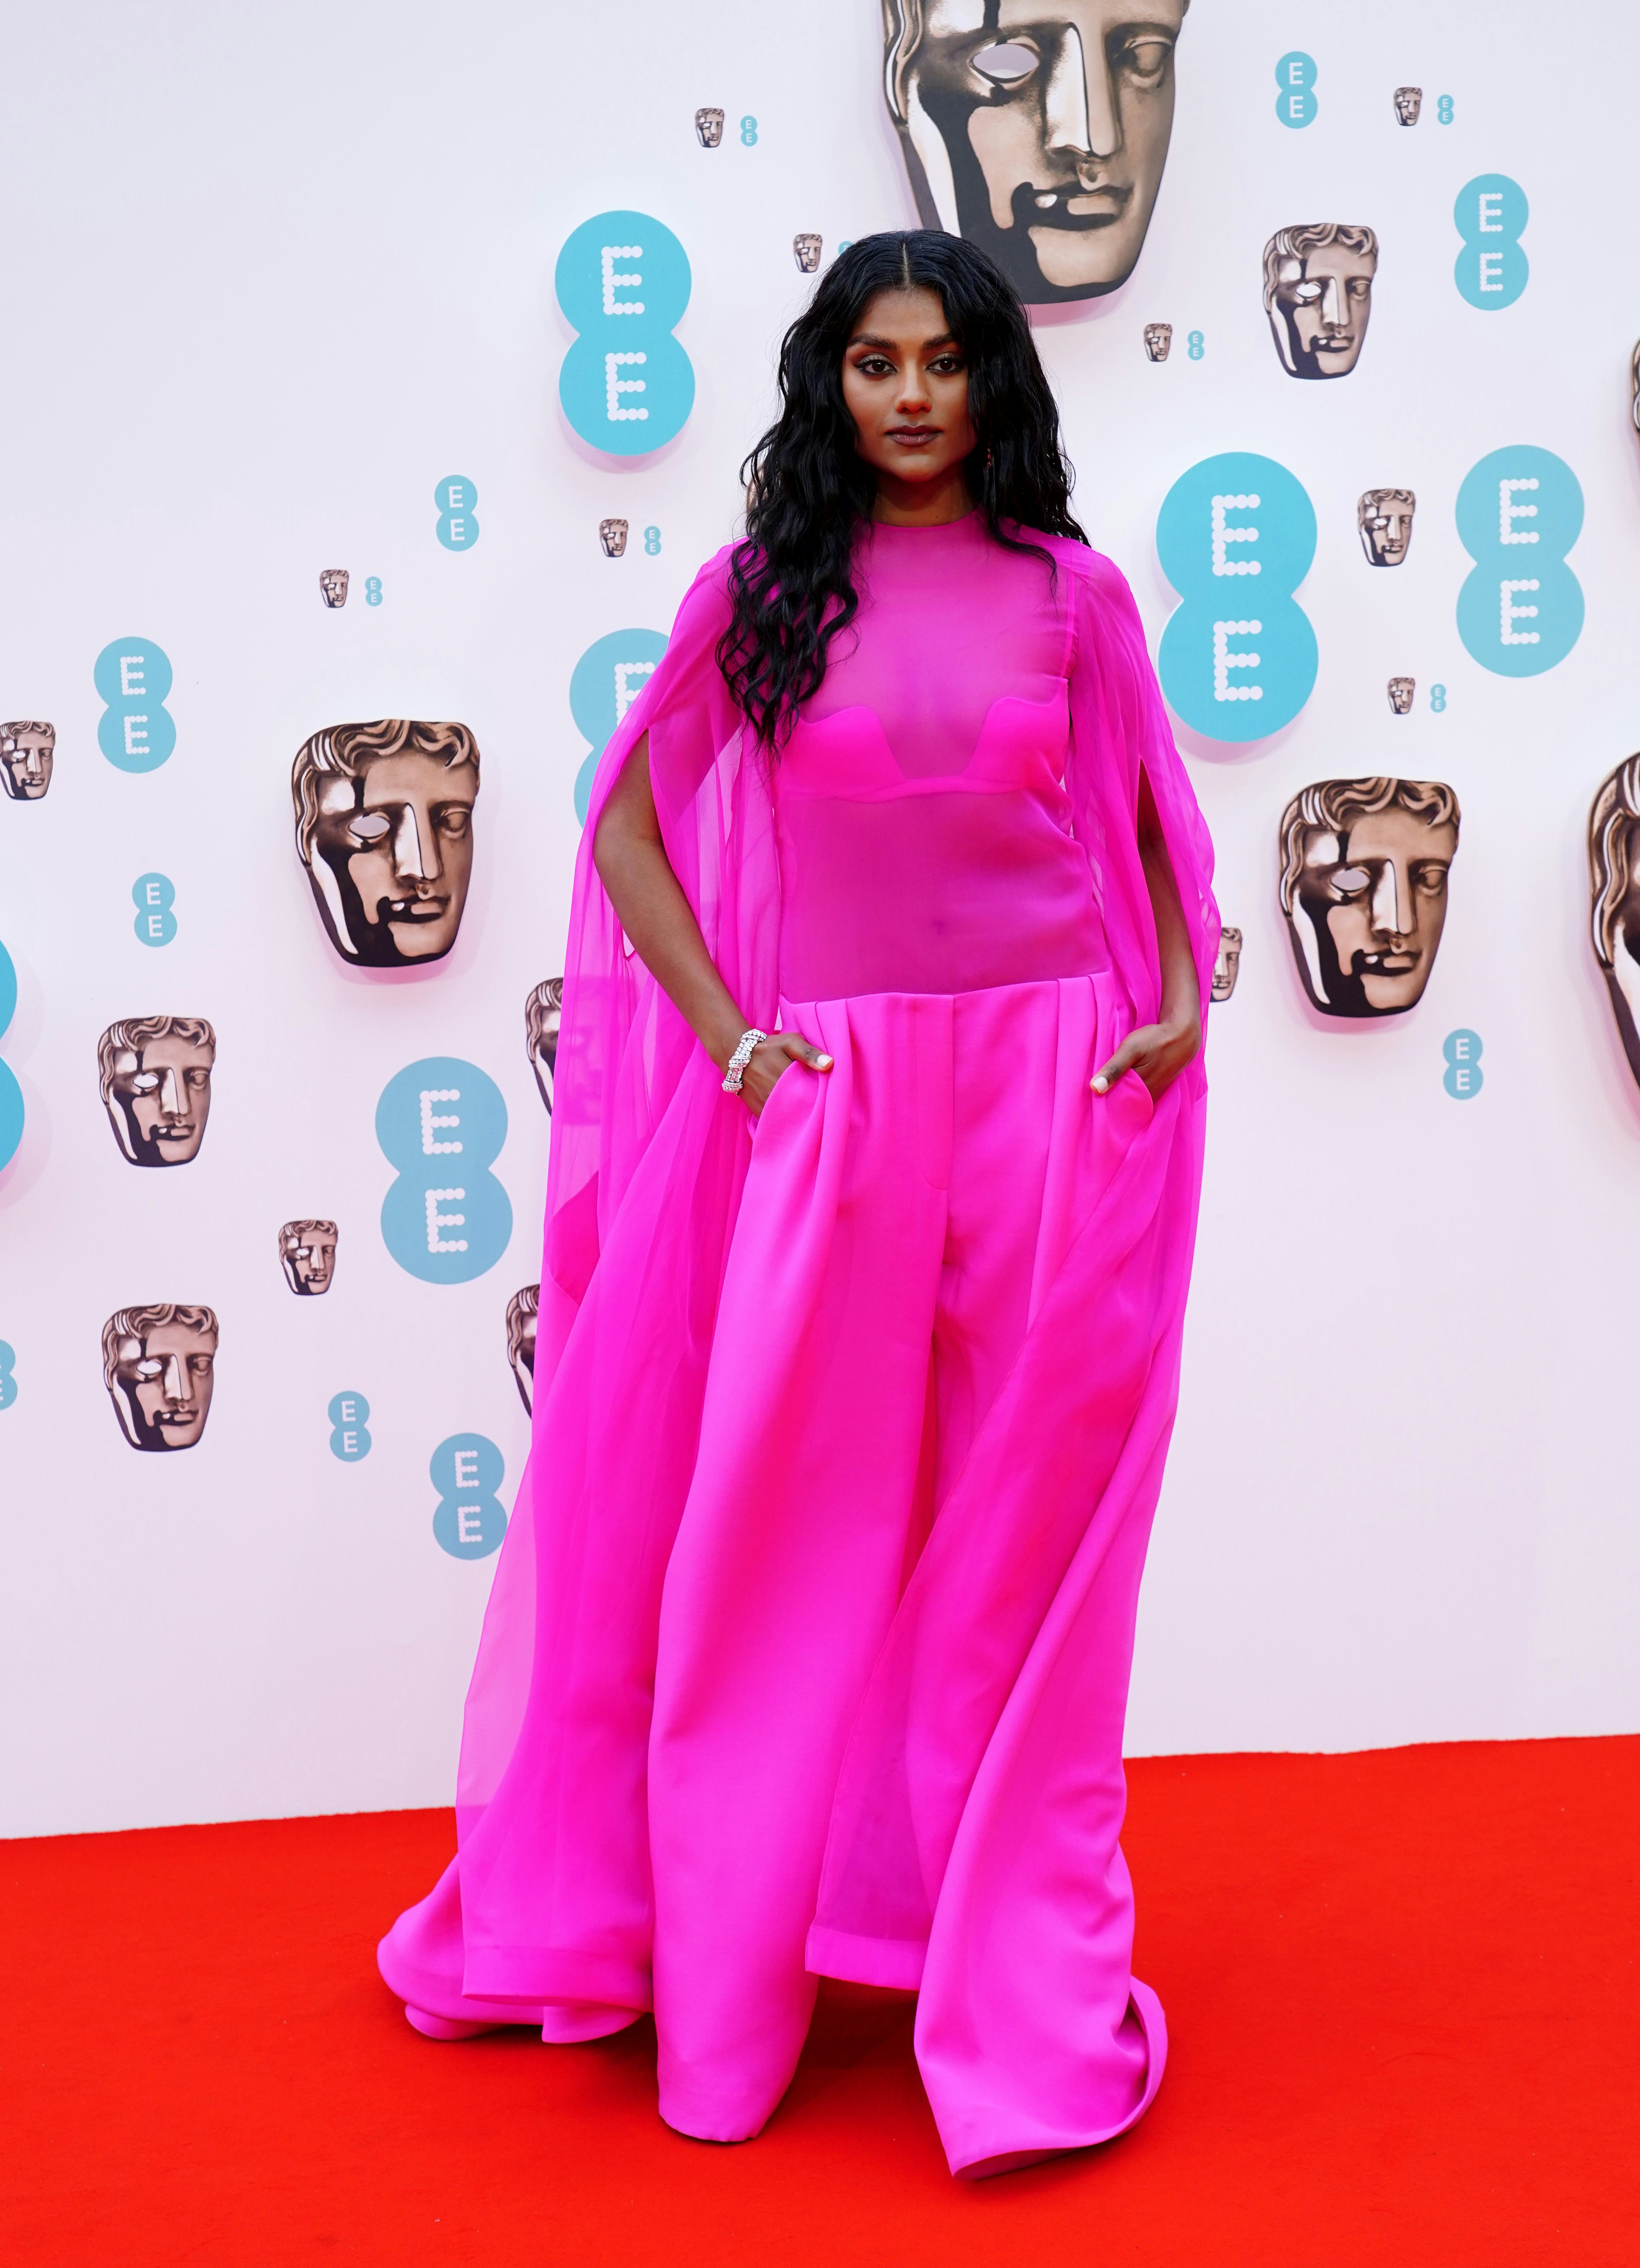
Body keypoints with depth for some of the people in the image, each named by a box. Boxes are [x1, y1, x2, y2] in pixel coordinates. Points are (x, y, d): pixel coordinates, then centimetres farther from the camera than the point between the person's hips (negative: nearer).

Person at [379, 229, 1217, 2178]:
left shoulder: (1074, 592, 7)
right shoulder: (761, 586, 5)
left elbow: (1148, 820, 14)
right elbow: (629, 822, 5)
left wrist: (1185, 1002, -1)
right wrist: (724, 1031, -5)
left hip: (1053, 1091, 1)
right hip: (825, 1103, 0)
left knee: (1022, 1544, 7)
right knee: (791, 1535, 7)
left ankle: (1026, 1994, 25)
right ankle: (731, 1969, 27)